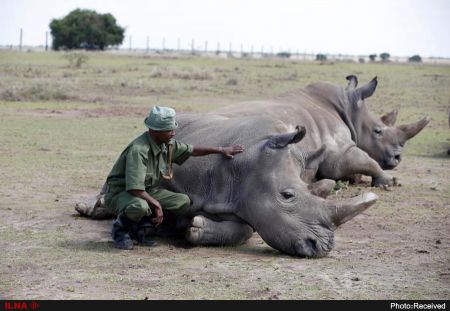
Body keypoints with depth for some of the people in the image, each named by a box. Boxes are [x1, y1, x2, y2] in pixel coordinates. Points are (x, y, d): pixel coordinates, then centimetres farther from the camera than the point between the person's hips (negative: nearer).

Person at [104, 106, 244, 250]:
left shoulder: (168, 144, -2)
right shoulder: (138, 150, -29)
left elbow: (191, 150, 16)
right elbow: (134, 189, -33)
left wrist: (221, 150, 17)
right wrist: (156, 204, -24)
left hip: (147, 191, 9)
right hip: (120, 193, -9)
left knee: (183, 201, -7)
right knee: (139, 207, -41)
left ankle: (138, 227, 5)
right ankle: (120, 228, -5)